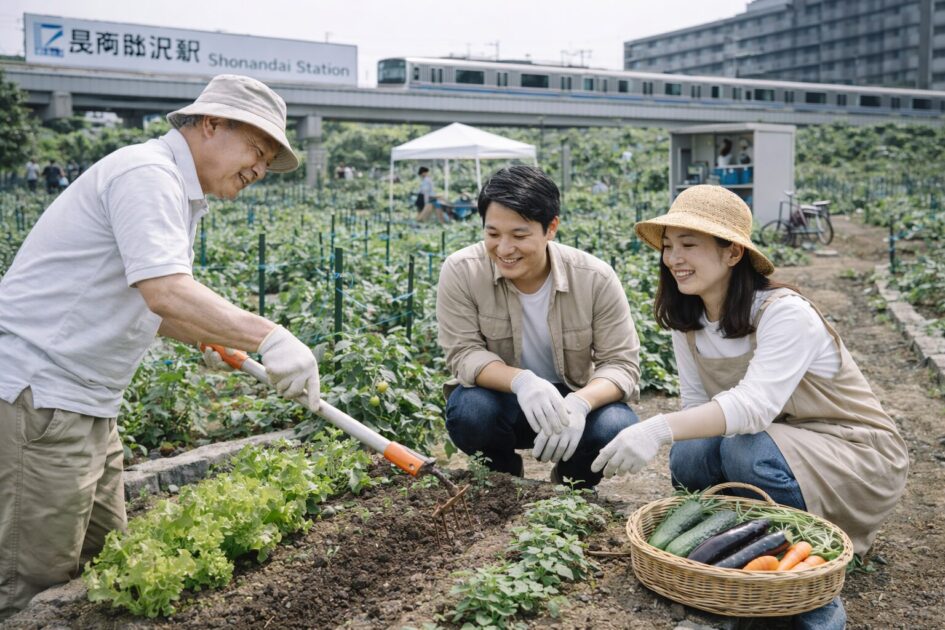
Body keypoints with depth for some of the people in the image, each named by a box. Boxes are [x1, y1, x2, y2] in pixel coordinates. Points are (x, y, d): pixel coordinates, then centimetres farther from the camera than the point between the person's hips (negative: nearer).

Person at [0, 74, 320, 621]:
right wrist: (266, 336, -32)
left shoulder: (181, 195, 16)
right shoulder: (147, 173, -16)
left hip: (87, 400, 10)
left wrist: (207, 339, 9)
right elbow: (166, 292, -30)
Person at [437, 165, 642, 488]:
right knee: (469, 410, -33)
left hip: (574, 401, 0)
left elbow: (621, 364, -14)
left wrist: (579, 402, -37)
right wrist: (520, 381, -38)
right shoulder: (461, 272, -17)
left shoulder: (596, 278, -17)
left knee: (617, 425, -30)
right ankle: (504, 479, 4)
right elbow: (464, 353, -17)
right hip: (502, 399, 0)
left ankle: (571, 487, 7)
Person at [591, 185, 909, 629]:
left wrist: (660, 429, -54)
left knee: (747, 450, -33)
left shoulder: (786, 313, -26)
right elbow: (698, 405, -1)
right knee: (689, 457, -23)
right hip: (770, 441, 6)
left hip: (858, 456, -5)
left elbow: (755, 404, -41)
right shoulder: (687, 321, -5)